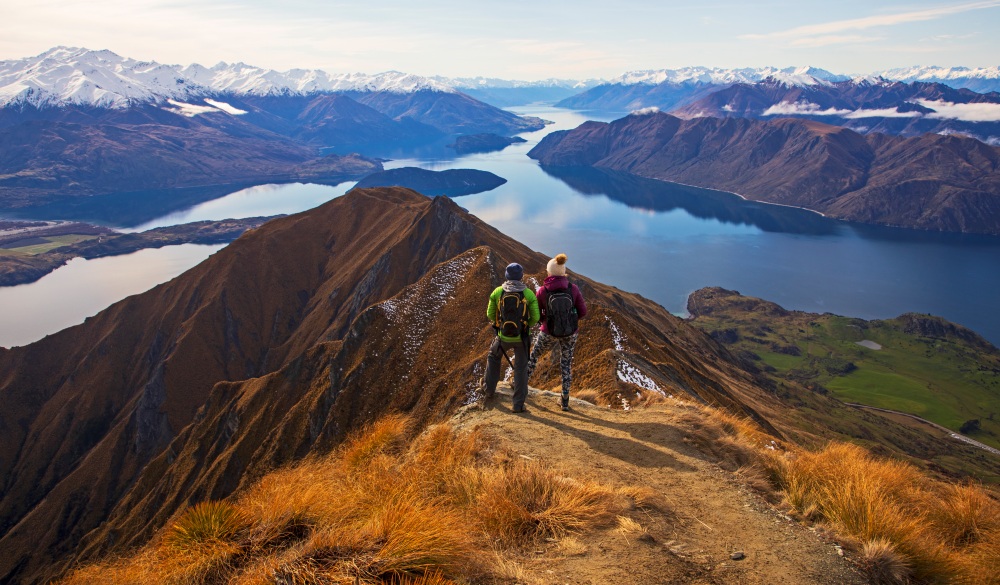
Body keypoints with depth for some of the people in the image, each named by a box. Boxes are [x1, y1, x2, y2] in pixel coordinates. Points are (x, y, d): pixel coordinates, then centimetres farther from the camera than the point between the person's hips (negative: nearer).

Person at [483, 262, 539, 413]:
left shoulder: (498, 292, -6)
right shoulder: (528, 293, -9)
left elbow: (490, 314, 2)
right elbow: (535, 317, -7)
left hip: (503, 337, 1)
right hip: (521, 338, -1)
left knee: (493, 357, 30)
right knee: (521, 369, 13)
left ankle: (489, 389, 35)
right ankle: (519, 404, 13)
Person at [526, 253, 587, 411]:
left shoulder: (541, 291, -15)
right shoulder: (574, 289, -11)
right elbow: (583, 312, -5)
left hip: (549, 333, -1)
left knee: (533, 356, 25)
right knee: (566, 365, 18)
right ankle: (565, 401, 21)